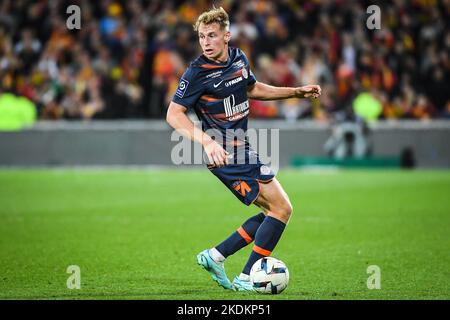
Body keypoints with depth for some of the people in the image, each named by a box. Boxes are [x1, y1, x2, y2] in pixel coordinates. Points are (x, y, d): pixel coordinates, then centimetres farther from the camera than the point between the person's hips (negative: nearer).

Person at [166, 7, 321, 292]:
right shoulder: (198, 73, -16)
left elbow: (252, 89, 25)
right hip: (225, 155, -9)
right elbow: (174, 114, -17)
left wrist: (296, 92, 22)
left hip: (243, 149, 9)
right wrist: (207, 142, -31)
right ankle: (246, 279, -5)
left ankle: (215, 256, 13)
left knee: (274, 212, 12)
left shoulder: (238, 57, 6)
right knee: (281, 208, -10)